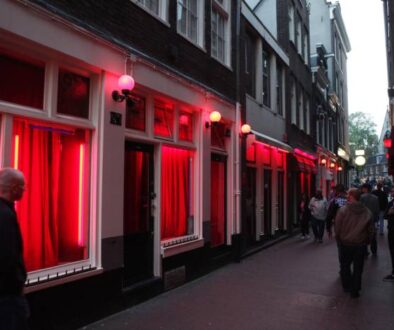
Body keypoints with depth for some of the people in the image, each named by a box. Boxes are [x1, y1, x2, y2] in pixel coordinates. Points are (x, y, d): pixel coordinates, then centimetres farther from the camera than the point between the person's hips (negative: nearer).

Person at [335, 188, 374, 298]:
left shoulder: (343, 210, -15)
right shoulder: (367, 212, -6)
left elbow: (337, 228, -12)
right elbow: (370, 230, 0)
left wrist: (338, 240, 4)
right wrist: (366, 241, 13)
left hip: (345, 243, -1)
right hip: (360, 244, 2)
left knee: (345, 265, 18)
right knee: (358, 268, 12)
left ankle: (347, 286, 27)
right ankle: (355, 290, 16)